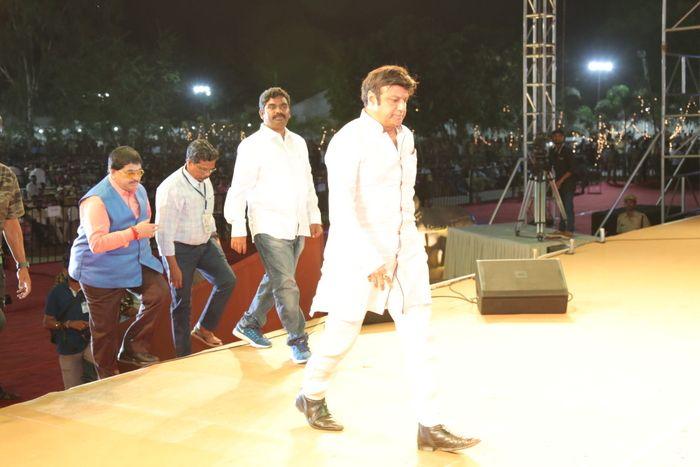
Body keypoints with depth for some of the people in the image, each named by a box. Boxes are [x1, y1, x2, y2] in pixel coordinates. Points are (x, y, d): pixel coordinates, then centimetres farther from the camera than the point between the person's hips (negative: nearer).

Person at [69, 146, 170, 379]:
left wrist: (145, 232, 11)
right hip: (101, 270, -7)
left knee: (160, 294, -13)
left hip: (136, 261, 7)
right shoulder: (96, 200, -22)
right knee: (105, 327, 3)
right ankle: (108, 376, 24)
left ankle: (133, 348, 4)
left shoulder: (139, 190, 3)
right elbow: (97, 243, -30)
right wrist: (134, 233, -32)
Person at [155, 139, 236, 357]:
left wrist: (215, 238, 16)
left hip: (204, 244, 7)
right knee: (182, 302, 1)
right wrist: (173, 267, -20)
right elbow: (164, 232, -22)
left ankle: (204, 329, 12)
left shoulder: (205, 181, 2)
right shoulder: (171, 189, -23)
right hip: (179, 249, -7)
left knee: (227, 280, -6)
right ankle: (184, 355, 15)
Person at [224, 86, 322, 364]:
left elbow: (308, 182, 20)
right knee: (286, 285, -9)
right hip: (269, 226, -6)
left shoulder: (298, 143, 13)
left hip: (297, 226, 6)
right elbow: (239, 188, -6)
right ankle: (298, 341, 1)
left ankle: (248, 325, 30)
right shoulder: (252, 146, -4)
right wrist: (238, 229, -10)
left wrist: (315, 217, 16)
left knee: (275, 279, 14)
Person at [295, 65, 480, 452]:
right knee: (343, 333, 7)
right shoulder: (350, 140, -13)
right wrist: (370, 261, -24)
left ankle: (429, 427, 4)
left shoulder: (404, 137, 10)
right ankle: (311, 397, 33)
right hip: (359, 251, -6)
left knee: (417, 334, 0)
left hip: (403, 249, 6)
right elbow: (341, 207, -20)